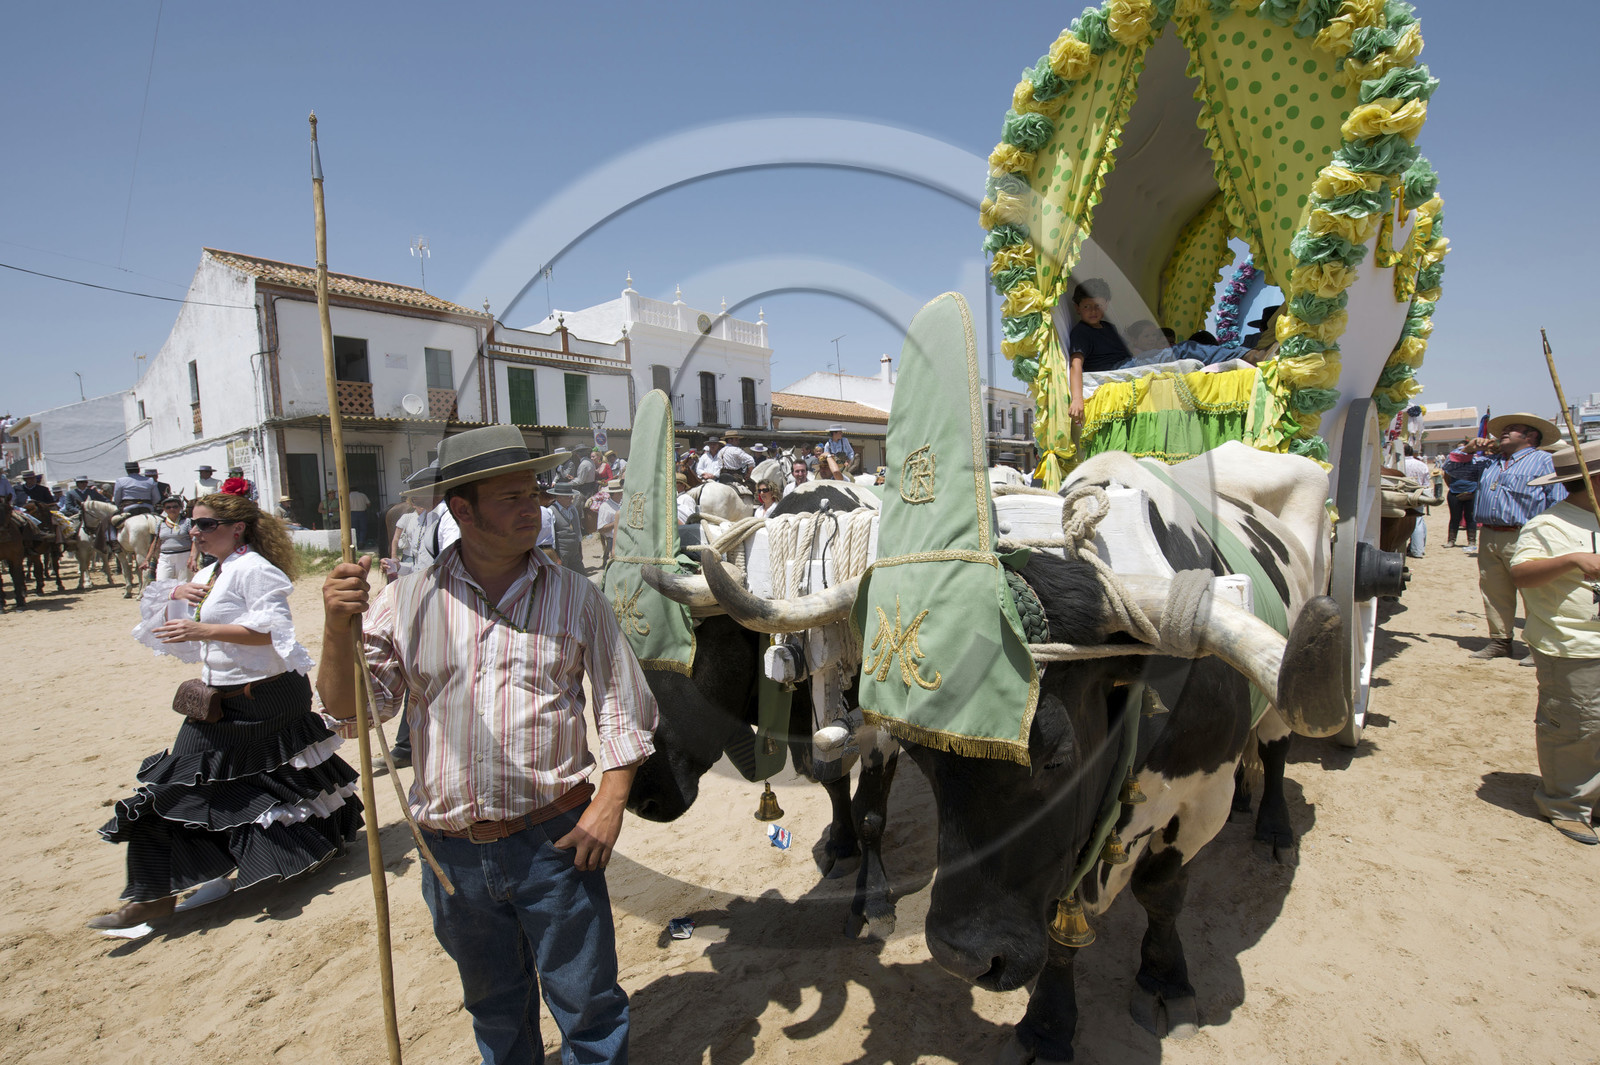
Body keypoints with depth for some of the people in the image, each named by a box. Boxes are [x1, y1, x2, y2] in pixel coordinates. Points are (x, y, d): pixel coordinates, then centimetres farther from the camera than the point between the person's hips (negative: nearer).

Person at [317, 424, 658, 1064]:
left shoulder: (576, 597, -5)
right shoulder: (408, 601, -2)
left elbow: (623, 705, -2)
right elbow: (350, 705, -2)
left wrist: (610, 802, -10)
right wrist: (339, 628, -19)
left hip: (556, 841, -2)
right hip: (454, 853, 2)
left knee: (589, 1006, 11)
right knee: (494, 1009, 25)